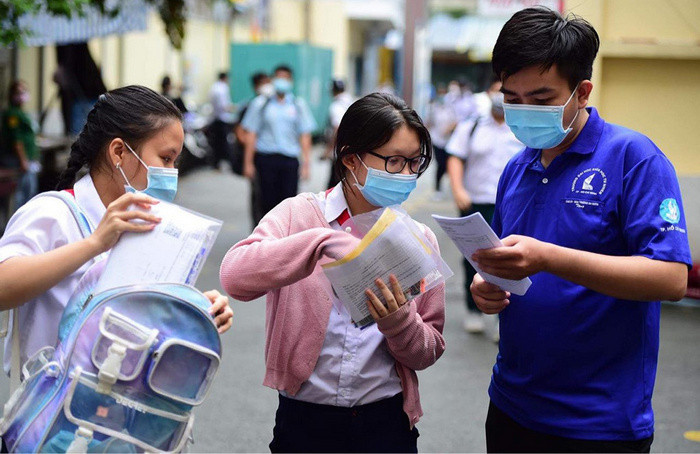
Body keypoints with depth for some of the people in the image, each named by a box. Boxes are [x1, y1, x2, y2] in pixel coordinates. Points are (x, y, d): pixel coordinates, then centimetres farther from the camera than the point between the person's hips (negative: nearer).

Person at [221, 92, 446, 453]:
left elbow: (429, 352, 4)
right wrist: (322, 241, -32)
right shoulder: (298, 215, -5)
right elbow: (234, 276, -22)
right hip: (305, 421, -2)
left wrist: (399, 323, -17)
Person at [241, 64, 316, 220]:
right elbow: (252, 135, 6)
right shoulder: (260, 104, 7)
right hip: (266, 158, 0)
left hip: (290, 159, 1)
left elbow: (305, 136, 8)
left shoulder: (298, 105, 10)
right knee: (268, 201, 1)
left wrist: (306, 164, 1)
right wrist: (248, 163, 1)